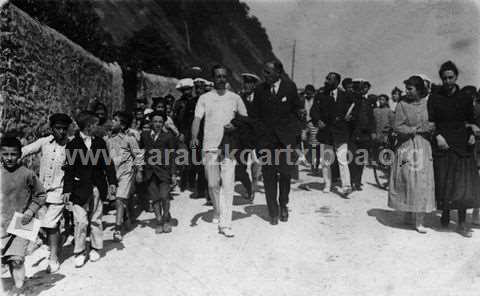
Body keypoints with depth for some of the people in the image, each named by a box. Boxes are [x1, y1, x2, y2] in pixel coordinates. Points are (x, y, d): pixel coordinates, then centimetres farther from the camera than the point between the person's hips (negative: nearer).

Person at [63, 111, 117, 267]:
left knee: (96, 219, 11)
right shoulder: (72, 144, -3)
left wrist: (112, 182, -2)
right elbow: (69, 168, -4)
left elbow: (108, 163, 6)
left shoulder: (100, 142, 5)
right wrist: (67, 190, -7)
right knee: (81, 221, -1)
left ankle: (95, 248, 25)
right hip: (79, 188, -3)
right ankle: (80, 252, 13)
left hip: (97, 187, 3)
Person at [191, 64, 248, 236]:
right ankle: (217, 211, 35)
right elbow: (197, 119, -2)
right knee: (213, 185, 9)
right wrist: (194, 137, -17)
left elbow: (246, 118, 14)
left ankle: (225, 224, -6)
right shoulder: (204, 98, 6)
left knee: (228, 185, -9)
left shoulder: (235, 98, 8)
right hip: (210, 147, 1)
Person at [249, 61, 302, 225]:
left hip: (286, 137, -1)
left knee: (285, 173, 8)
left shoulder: (290, 86, -1)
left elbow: (297, 109, 8)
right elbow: (255, 115, 8)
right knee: (269, 176, 1)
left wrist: (296, 129, 0)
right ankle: (273, 212, 11)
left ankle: (283, 205, 30)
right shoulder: (260, 89, 3)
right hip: (266, 138, 1)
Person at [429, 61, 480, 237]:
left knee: (463, 184, -3)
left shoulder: (465, 99, 11)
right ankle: (445, 215, 20)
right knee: (443, 182, 2)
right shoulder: (435, 99, 6)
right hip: (442, 145, -1)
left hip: (462, 145, 1)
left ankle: (462, 222, 3)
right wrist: (438, 136, -12)